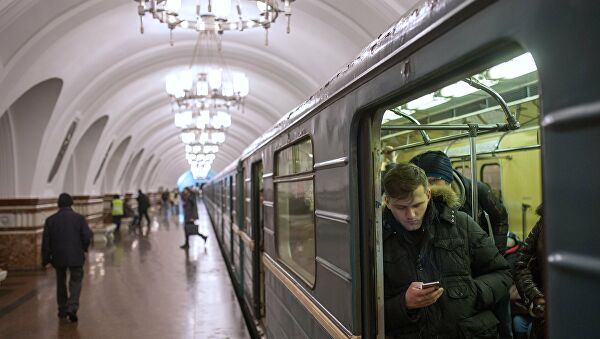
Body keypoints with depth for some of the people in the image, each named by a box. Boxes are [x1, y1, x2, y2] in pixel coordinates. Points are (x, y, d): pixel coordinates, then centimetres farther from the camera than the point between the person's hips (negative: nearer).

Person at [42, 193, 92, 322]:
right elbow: (87, 236, -10)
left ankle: (62, 310, 23)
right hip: (76, 257, -2)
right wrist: (83, 248, 9)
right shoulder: (79, 218, -5)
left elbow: (46, 241, 0)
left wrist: (45, 259, 7)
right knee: (75, 282, 5)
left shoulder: (50, 220, 1)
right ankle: (72, 308, -12)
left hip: (58, 257, 2)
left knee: (61, 283, 17)